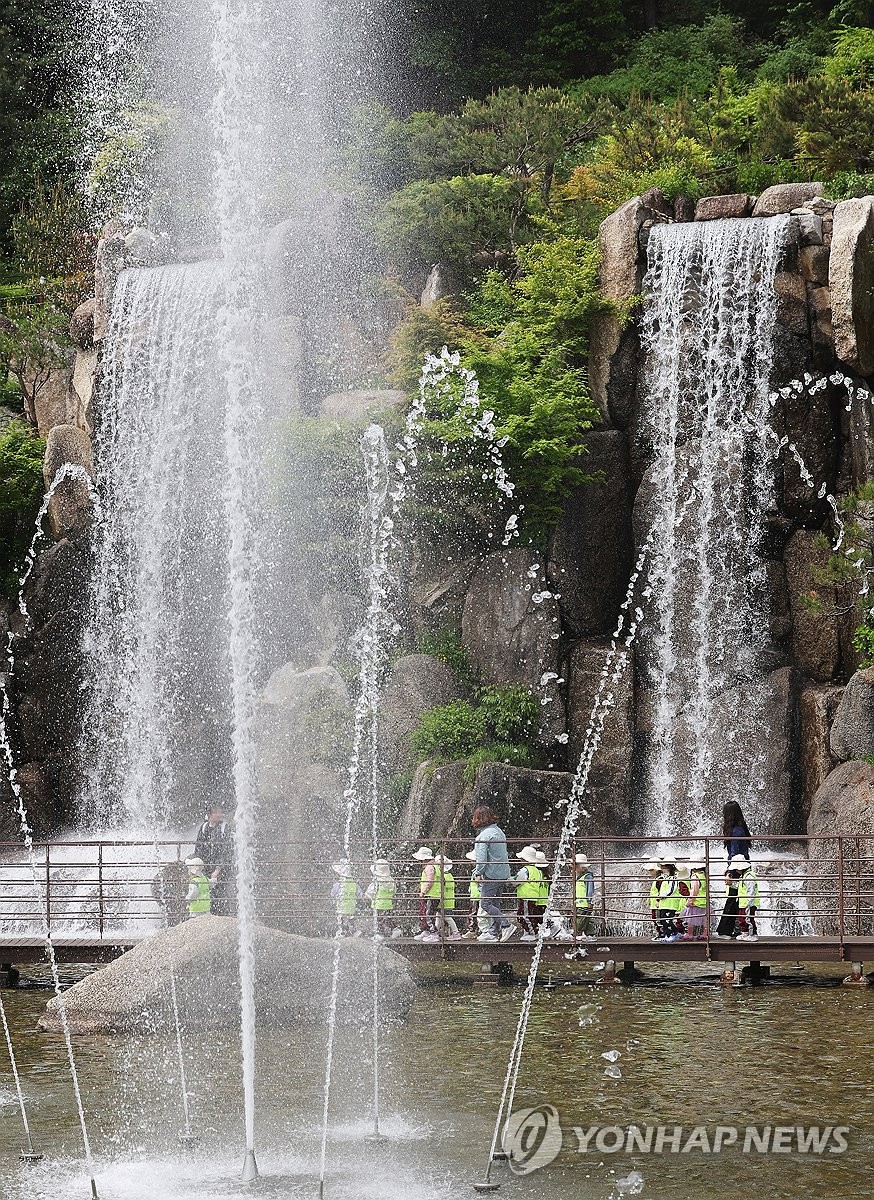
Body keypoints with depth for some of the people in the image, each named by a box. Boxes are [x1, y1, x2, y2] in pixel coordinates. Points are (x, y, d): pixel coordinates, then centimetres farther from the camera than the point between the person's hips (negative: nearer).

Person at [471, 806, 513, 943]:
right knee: (494, 903, 15)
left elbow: (481, 858, -19)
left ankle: (507, 926, -13)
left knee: (485, 903, -4)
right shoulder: (499, 831, 13)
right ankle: (494, 932, 16)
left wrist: (478, 873, -6)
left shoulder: (483, 835, -15)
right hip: (503, 873, 9)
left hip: (492, 874, -9)